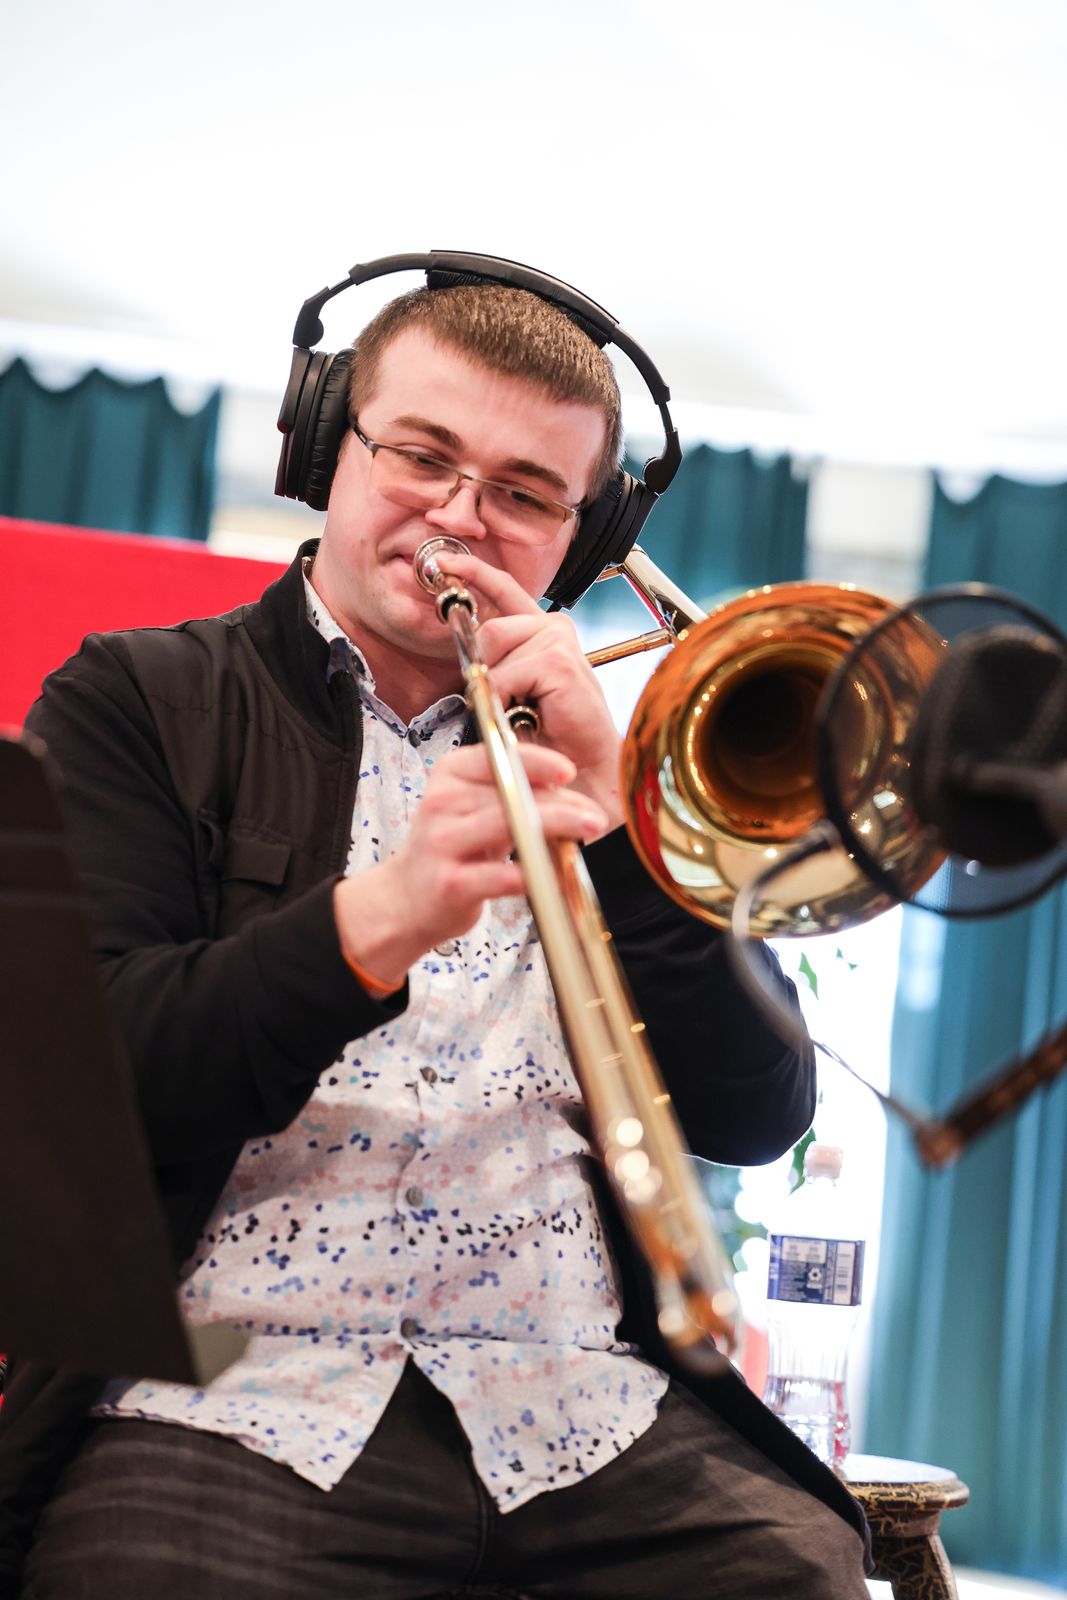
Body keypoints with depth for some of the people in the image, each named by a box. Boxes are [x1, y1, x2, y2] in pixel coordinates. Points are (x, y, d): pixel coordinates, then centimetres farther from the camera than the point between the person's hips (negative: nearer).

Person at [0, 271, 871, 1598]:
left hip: (589, 1405, 3)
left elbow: (756, 1118, 8)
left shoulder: (589, 753, 19)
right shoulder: (134, 703, 10)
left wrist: (615, 802, -3)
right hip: (236, 1403, -3)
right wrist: (373, 923, -21)